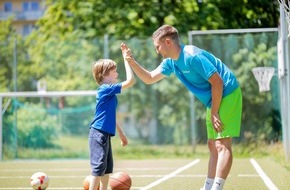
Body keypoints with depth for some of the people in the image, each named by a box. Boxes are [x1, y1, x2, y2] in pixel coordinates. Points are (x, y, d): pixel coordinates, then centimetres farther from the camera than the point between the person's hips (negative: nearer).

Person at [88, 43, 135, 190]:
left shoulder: (109, 92, 16)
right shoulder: (106, 89, -14)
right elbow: (130, 80, -20)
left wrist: (121, 134, 29)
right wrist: (126, 59, -14)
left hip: (105, 134, 10)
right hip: (98, 134, -10)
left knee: (107, 167, 15)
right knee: (98, 167, -10)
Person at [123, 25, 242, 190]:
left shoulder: (192, 56, -22)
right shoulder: (171, 62, 7)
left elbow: (217, 82, -23)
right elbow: (149, 78, 17)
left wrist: (214, 113, -18)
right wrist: (132, 61, 2)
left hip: (228, 94, -10)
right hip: (215, 100, 10)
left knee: (222, 145, -15)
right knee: (213, 145, 10)